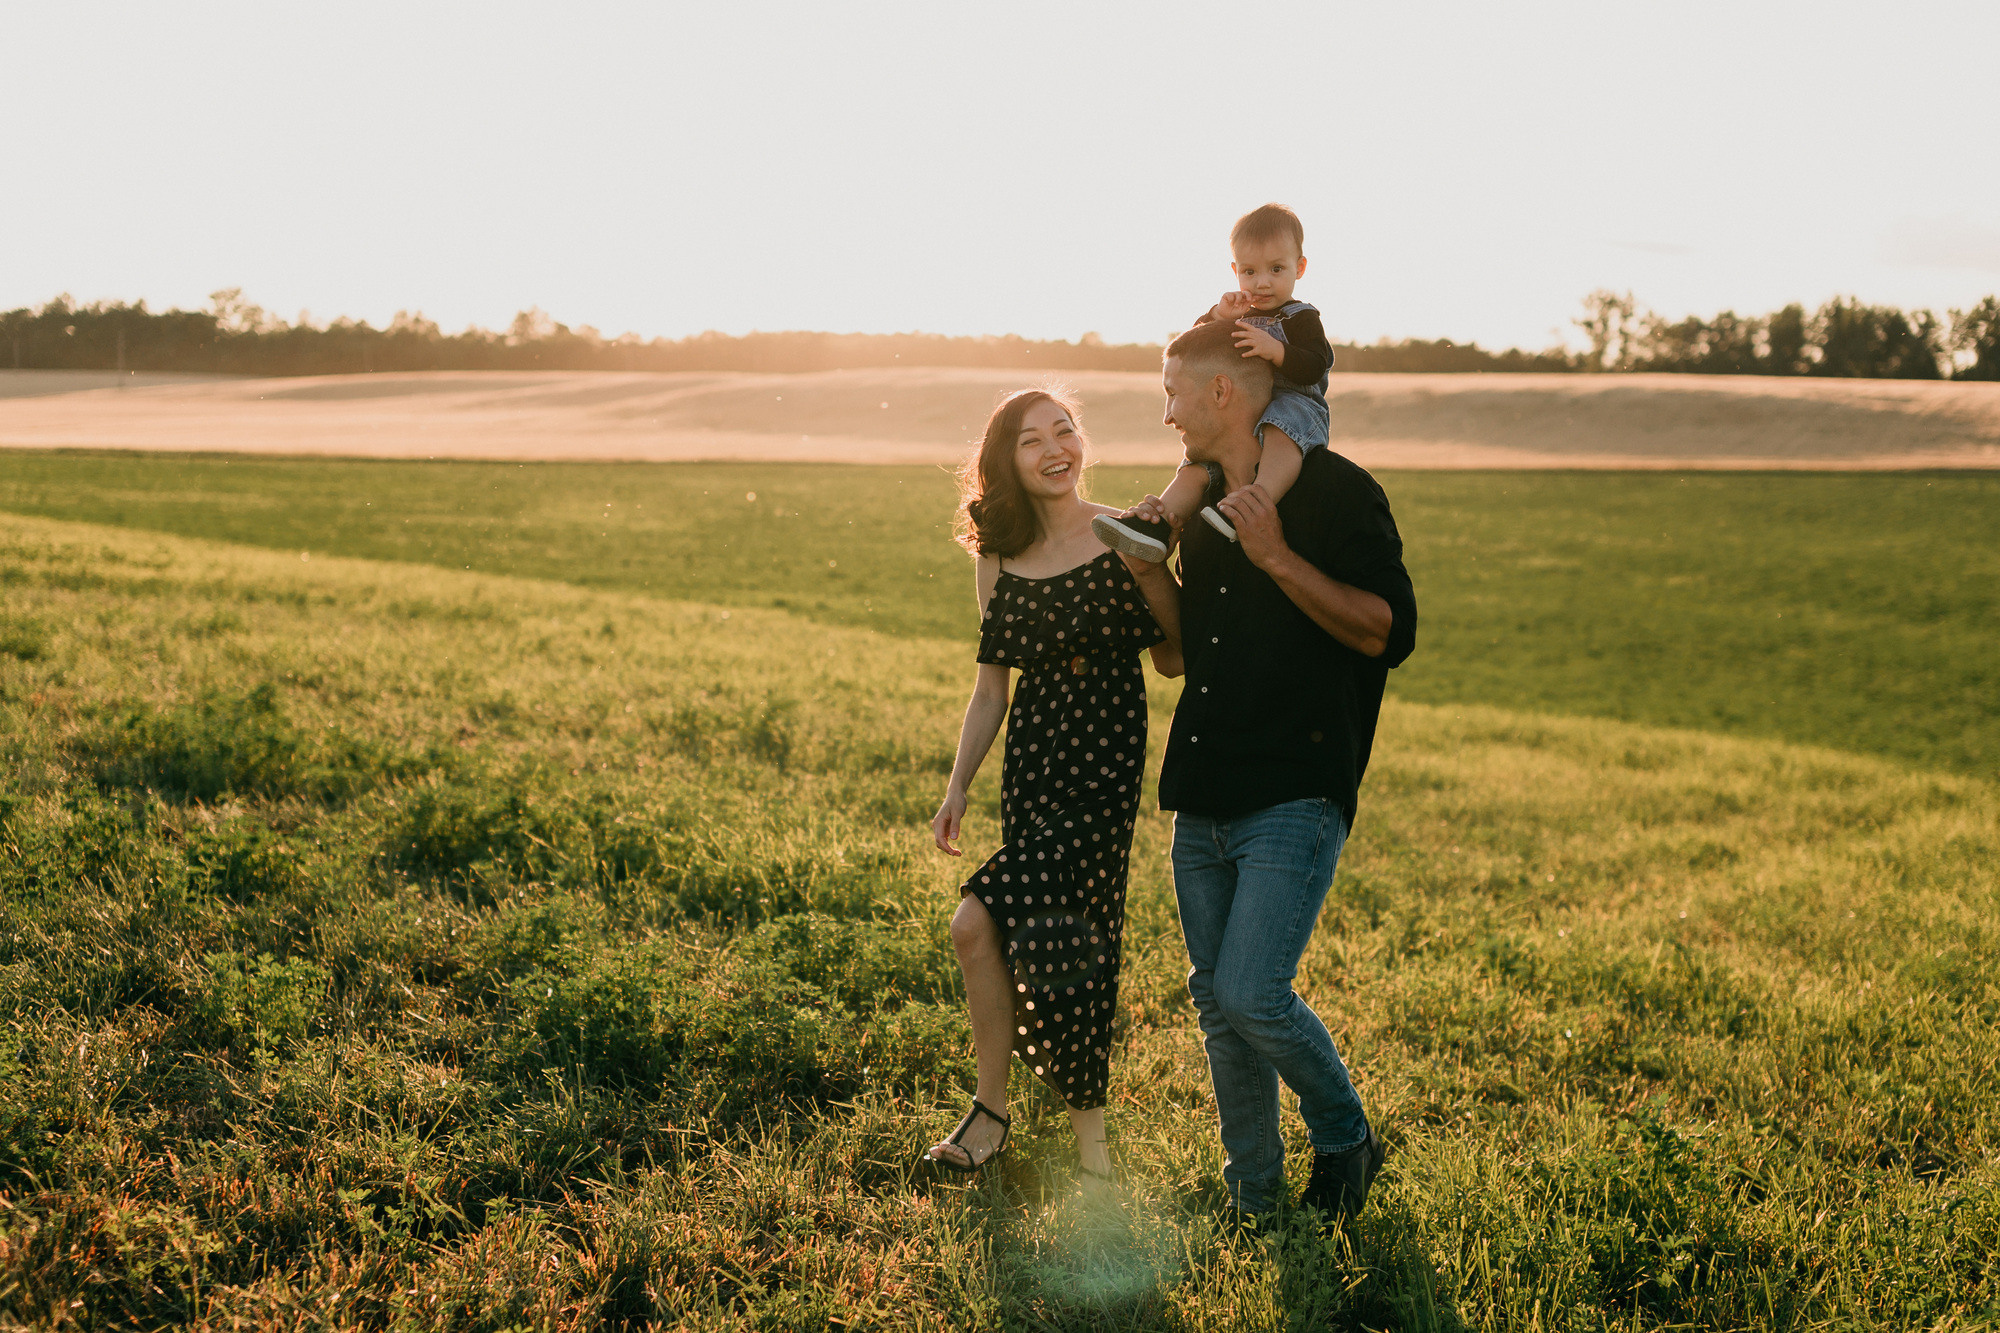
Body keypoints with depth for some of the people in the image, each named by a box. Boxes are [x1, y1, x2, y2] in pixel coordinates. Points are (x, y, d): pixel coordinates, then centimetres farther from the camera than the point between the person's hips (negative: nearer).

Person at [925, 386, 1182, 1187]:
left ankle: (994, 1108, 2)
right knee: (1056, 937, 1)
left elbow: (1174, 656, -4)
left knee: (982, 922, -15)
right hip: (1031, 753, 4)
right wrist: (957, 787, 9)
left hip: (1103, 757, -4)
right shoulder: (999, 557, 9)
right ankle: (1088, 1129, 16)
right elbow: (992, 682, 13)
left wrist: (1148, 568, -19)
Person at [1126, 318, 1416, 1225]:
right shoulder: (1200, 505, 16)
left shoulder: (1335, 493, -6)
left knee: (1253, 993, -16)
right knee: (1217, 1005, 9)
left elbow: (1389, 632, -15)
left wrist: (1278, 558, -19)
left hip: (1297, 793, -7)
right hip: (1203, 800, 8)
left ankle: (1346, 1137, 12)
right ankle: (1252, 1204, 23)